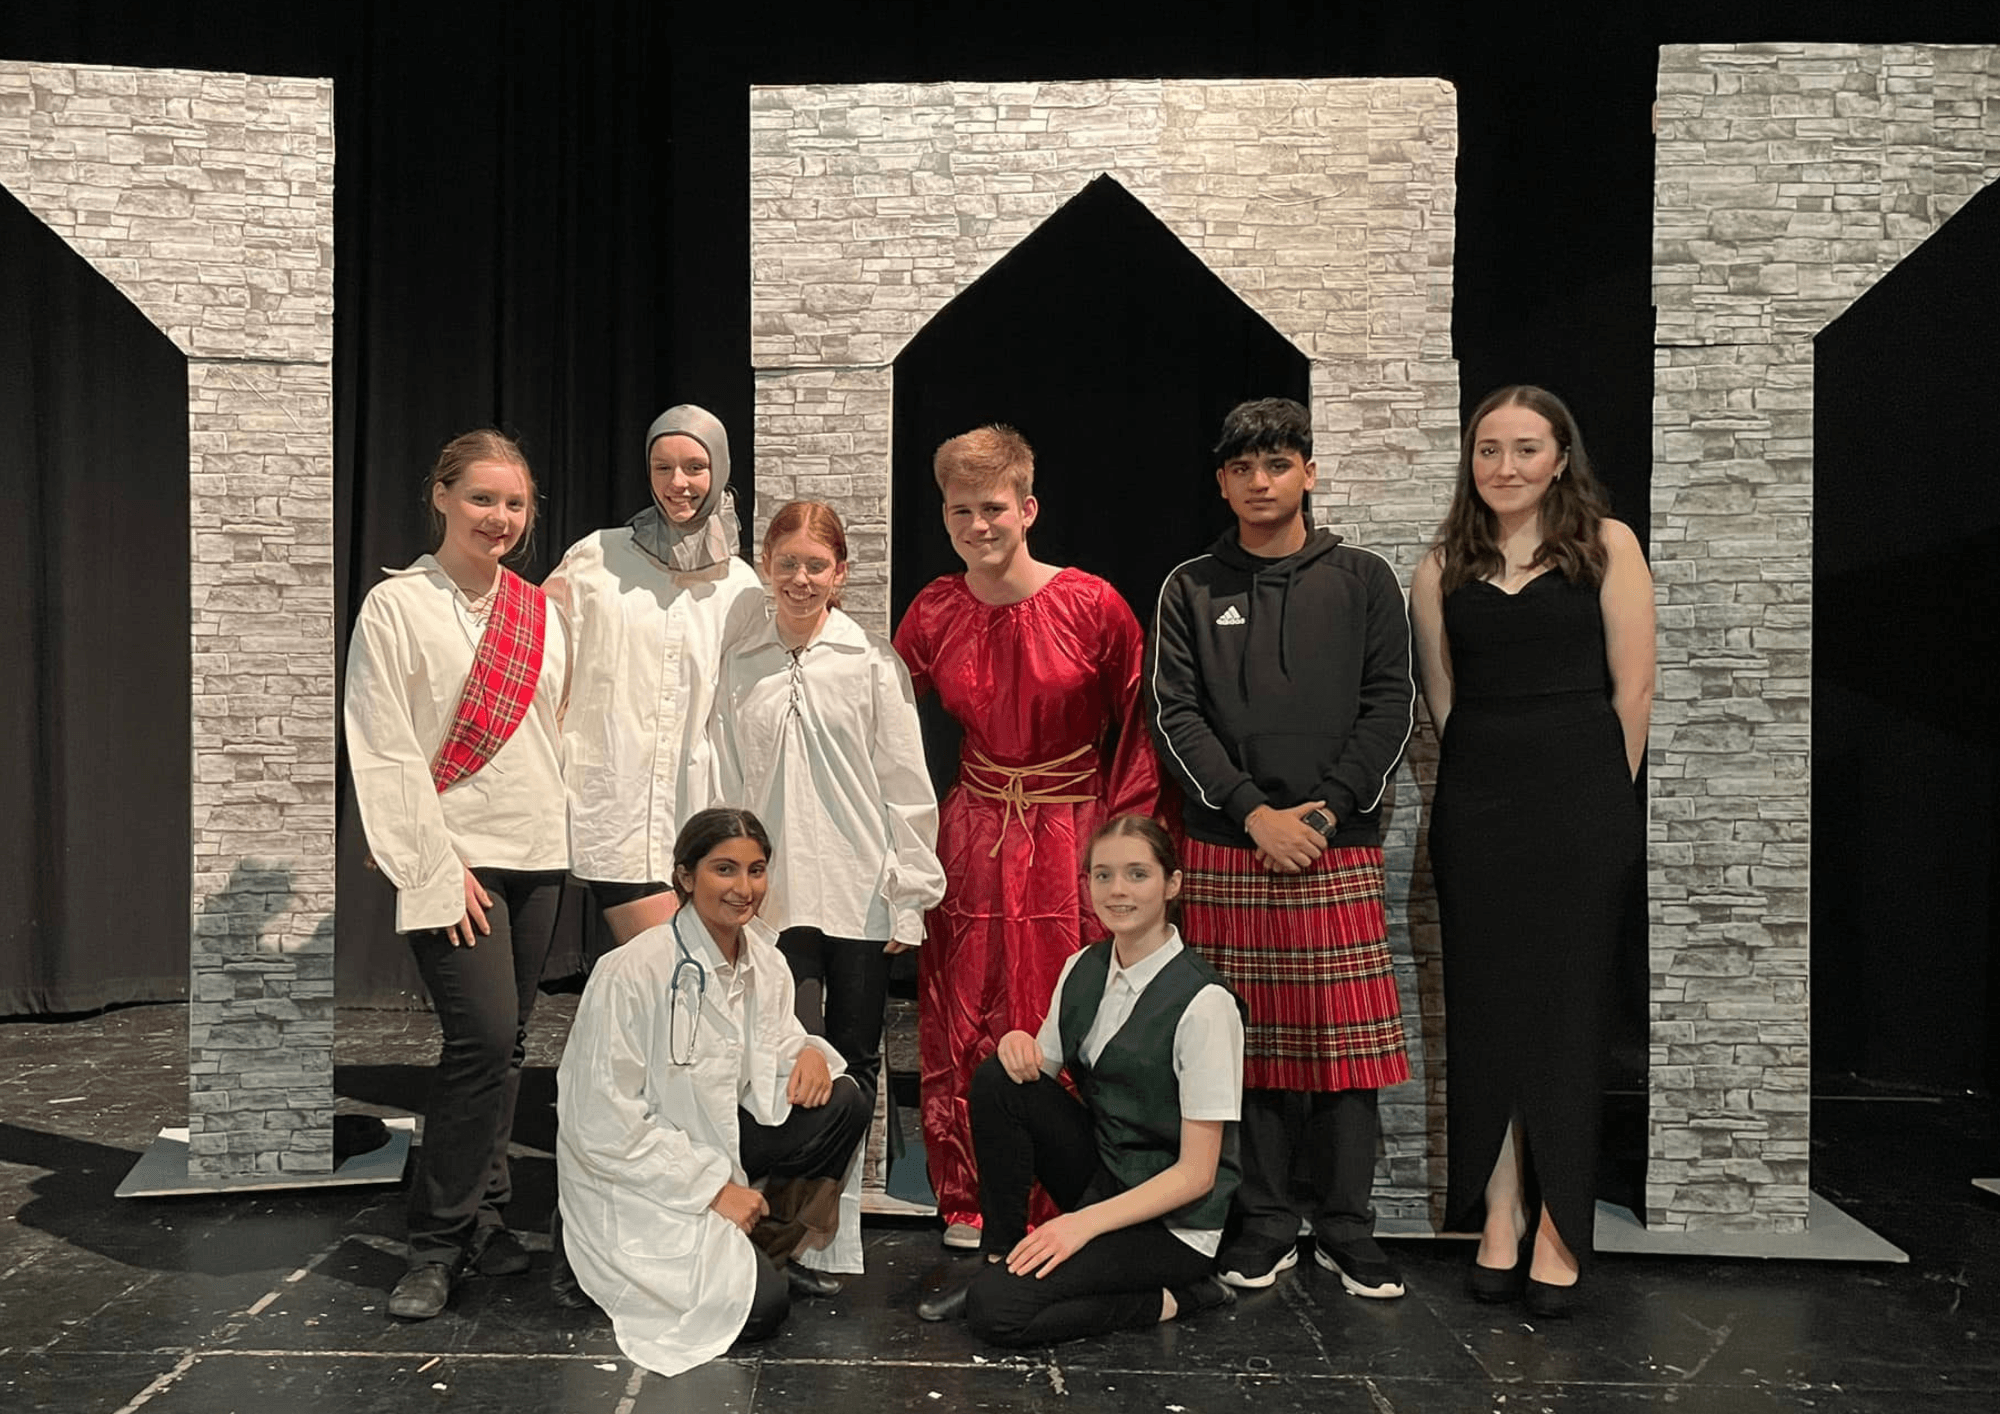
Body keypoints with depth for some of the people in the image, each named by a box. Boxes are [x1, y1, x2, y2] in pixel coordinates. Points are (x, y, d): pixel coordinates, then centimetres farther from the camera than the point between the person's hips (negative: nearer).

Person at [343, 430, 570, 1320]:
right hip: (452, 860, -5)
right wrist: (438, 868, -13)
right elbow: (384, 753, -9)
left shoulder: (539, 611, 12)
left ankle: (482, 1217, 22)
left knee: (505, 1044, 9)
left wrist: (571, 834, 10)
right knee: (485, 1036, -14)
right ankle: (436, 1245, -1)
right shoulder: (397, 605, -5)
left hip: (538, 855, 6)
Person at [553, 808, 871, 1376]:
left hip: (714, 1136, 7)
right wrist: (713, 1189, -20)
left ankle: (771, 1248, 7)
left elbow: (769, 1053, 11)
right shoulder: (632, 973, -23)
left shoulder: (763, 960, -1)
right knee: (760, 1304, -20)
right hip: (629, 1185, -7)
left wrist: (808, 1053, -14)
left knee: (842, 1104, -12)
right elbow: (603, 1125, -22)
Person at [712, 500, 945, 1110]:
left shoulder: (873, 663, -2)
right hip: (774, 896, 1)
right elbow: (724, 784, 8)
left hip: (859, 896, -1)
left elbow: (906, 786, 0)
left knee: (855, 1061, 8)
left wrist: (909, 899, -2)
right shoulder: (739, 663, 4)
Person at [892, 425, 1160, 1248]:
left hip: (1074, 841, -3)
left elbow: (1138, 728, -2)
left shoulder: (1092, 606, -8)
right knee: (966, 1024, 8)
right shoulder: (933, 613, 1)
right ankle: (970, 1200, 24)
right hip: (972, 840, 3)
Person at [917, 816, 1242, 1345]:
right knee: (998, 1078, -14)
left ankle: (1171, 1297, -2)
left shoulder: (1203, 1003, -20)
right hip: (1099, 1176, 7)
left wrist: (1084, 1222, -26)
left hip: (1173, 1219, -7)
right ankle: (998, 1258, -2)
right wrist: (1018, 1046, -14)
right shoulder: (1082, 969, 1)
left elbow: (1196, 1173, -19)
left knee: (997, 1310, -22)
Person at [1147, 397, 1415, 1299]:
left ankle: (1346, 1225, 13)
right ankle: (1267, 1222, 16)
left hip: (1340, 845, 0)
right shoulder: (1192, 588, 9)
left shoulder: (1362, 581, 8)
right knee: (1251, 1037, 5)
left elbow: (1390, 704, 2)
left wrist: (1327, 811, -9)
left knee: (1346, 1036, 0)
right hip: (1227, 848, 1)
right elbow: (1174, 712, 1)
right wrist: (1253, 811, -9)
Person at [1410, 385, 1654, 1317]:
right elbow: (1441, 699, 12)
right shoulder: (1443, 568, 9)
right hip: (1474, 806, 2)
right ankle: (1498, 1218, 14)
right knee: (1485, 1008, 4)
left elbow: (1632, 688, 0)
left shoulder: (1605, 546, 2)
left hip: (1581, 801, -2)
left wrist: (1600, 798, 2)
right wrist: (1490, 781, 8)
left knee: (1566, 1007, 2)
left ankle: (1557, 1230, 10)